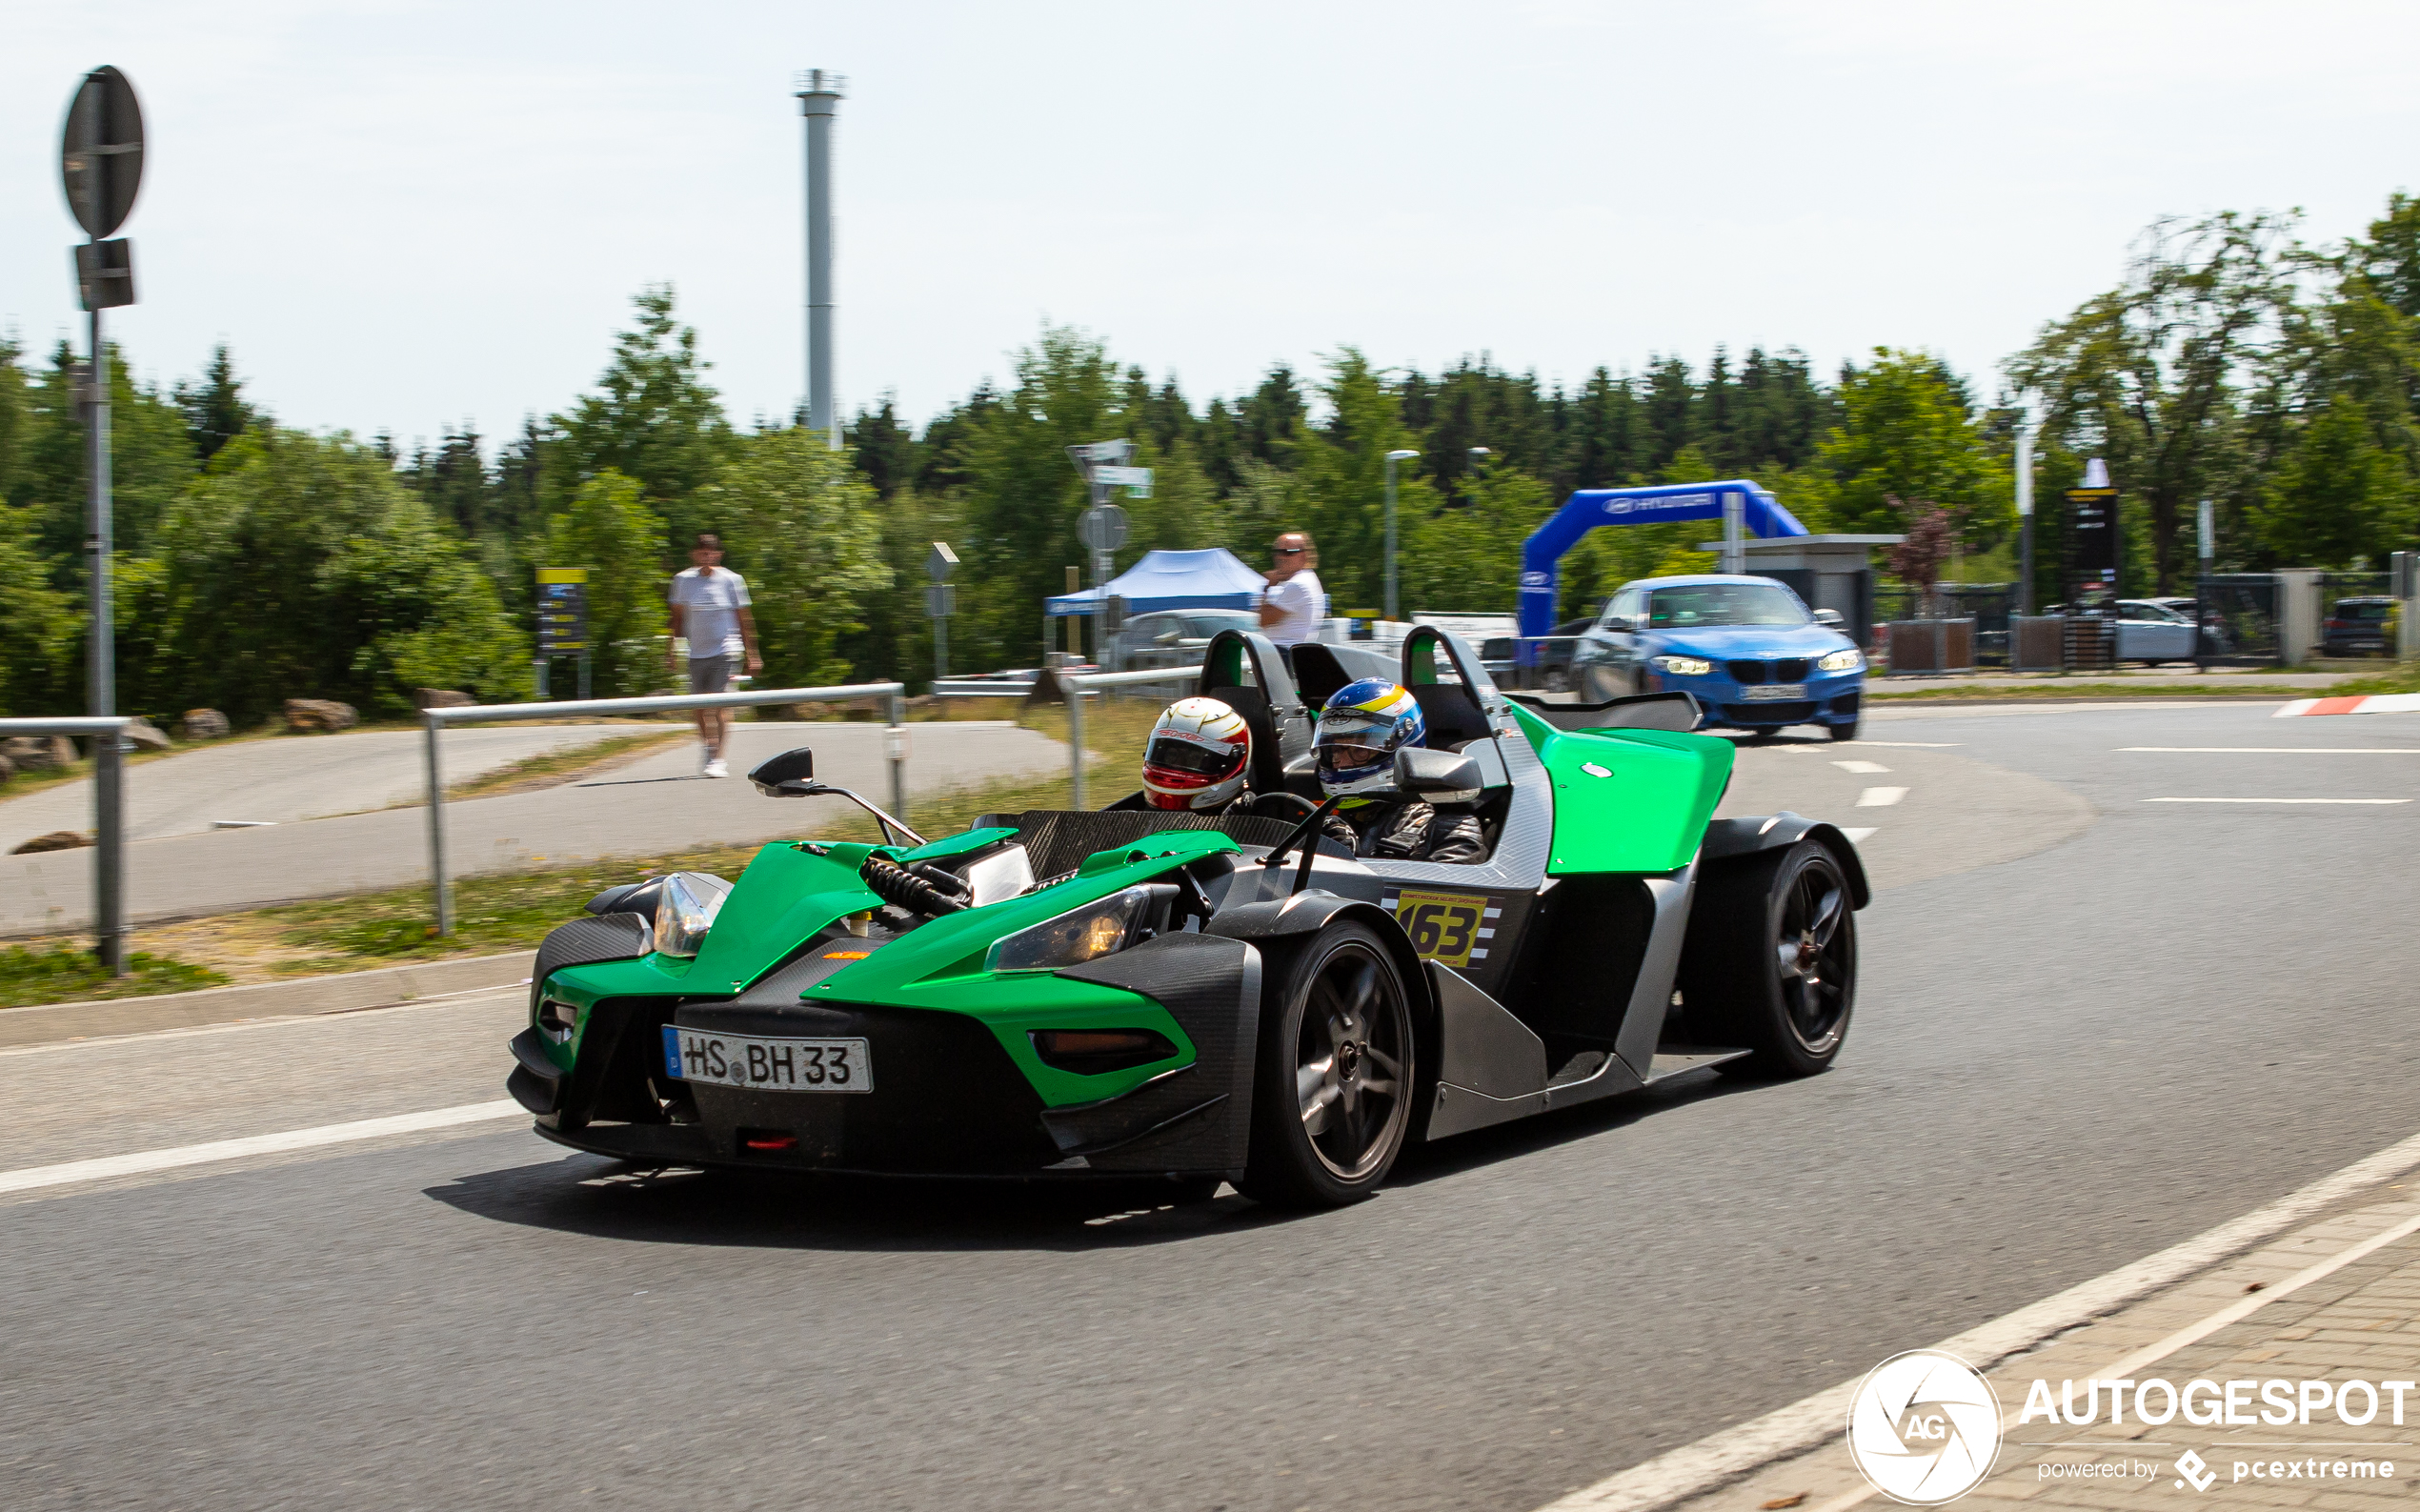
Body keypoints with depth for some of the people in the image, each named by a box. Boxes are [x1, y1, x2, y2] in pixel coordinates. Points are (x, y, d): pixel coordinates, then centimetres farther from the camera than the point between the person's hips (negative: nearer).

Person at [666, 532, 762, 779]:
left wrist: (752, 654, 5)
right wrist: (672, 650, 9)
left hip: (726, 650, -3)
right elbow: (678, 617, 13)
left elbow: (744, 619, 5)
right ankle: (709, 751, 27)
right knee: (700, 708, 5)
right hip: (697, 653, 3)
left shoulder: (731, 580, -2)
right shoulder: (683, 580, 3)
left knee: (720, 705, -14)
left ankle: (717, 759, -12)